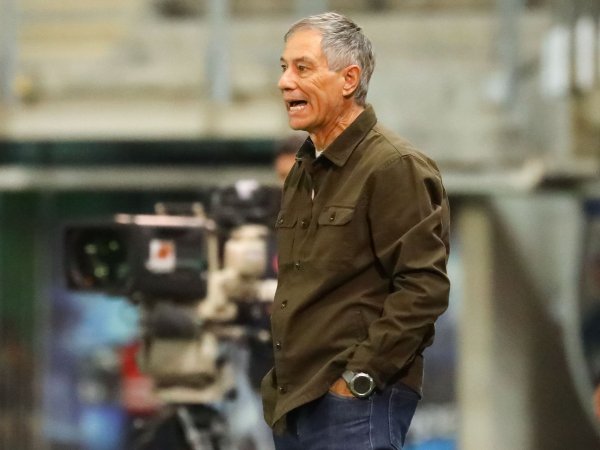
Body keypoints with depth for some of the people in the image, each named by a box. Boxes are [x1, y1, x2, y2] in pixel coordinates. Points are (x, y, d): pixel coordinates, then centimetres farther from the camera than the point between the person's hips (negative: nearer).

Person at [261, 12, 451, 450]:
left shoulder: (397, 167, -10)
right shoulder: (304, 171, 17)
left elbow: (424, 287, -17)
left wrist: (358, 377, -17)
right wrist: (283, 381, 17)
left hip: (357, 401, -9)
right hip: (292, 399, 9)